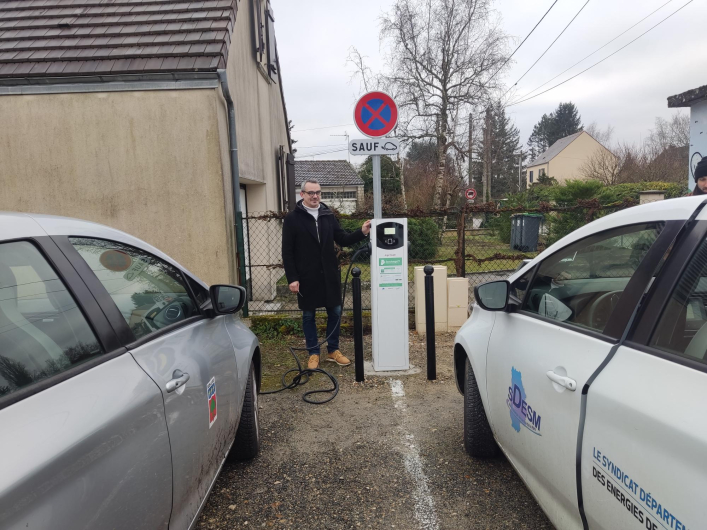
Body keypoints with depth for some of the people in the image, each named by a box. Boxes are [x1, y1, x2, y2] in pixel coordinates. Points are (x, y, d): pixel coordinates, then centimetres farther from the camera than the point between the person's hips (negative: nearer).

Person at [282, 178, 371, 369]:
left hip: (329, 275, 4)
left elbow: (343, 240, 6)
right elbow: (287, 252, -7)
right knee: (308, 315, 8)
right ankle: (313, 353, 22)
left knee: (335, 312, 9)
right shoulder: (293, 218, -5)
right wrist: (292, 278, -12)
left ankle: (333, 351, 25)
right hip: (307, 277, -3)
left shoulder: (328, 215, 6)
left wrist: (362, 232, -11)